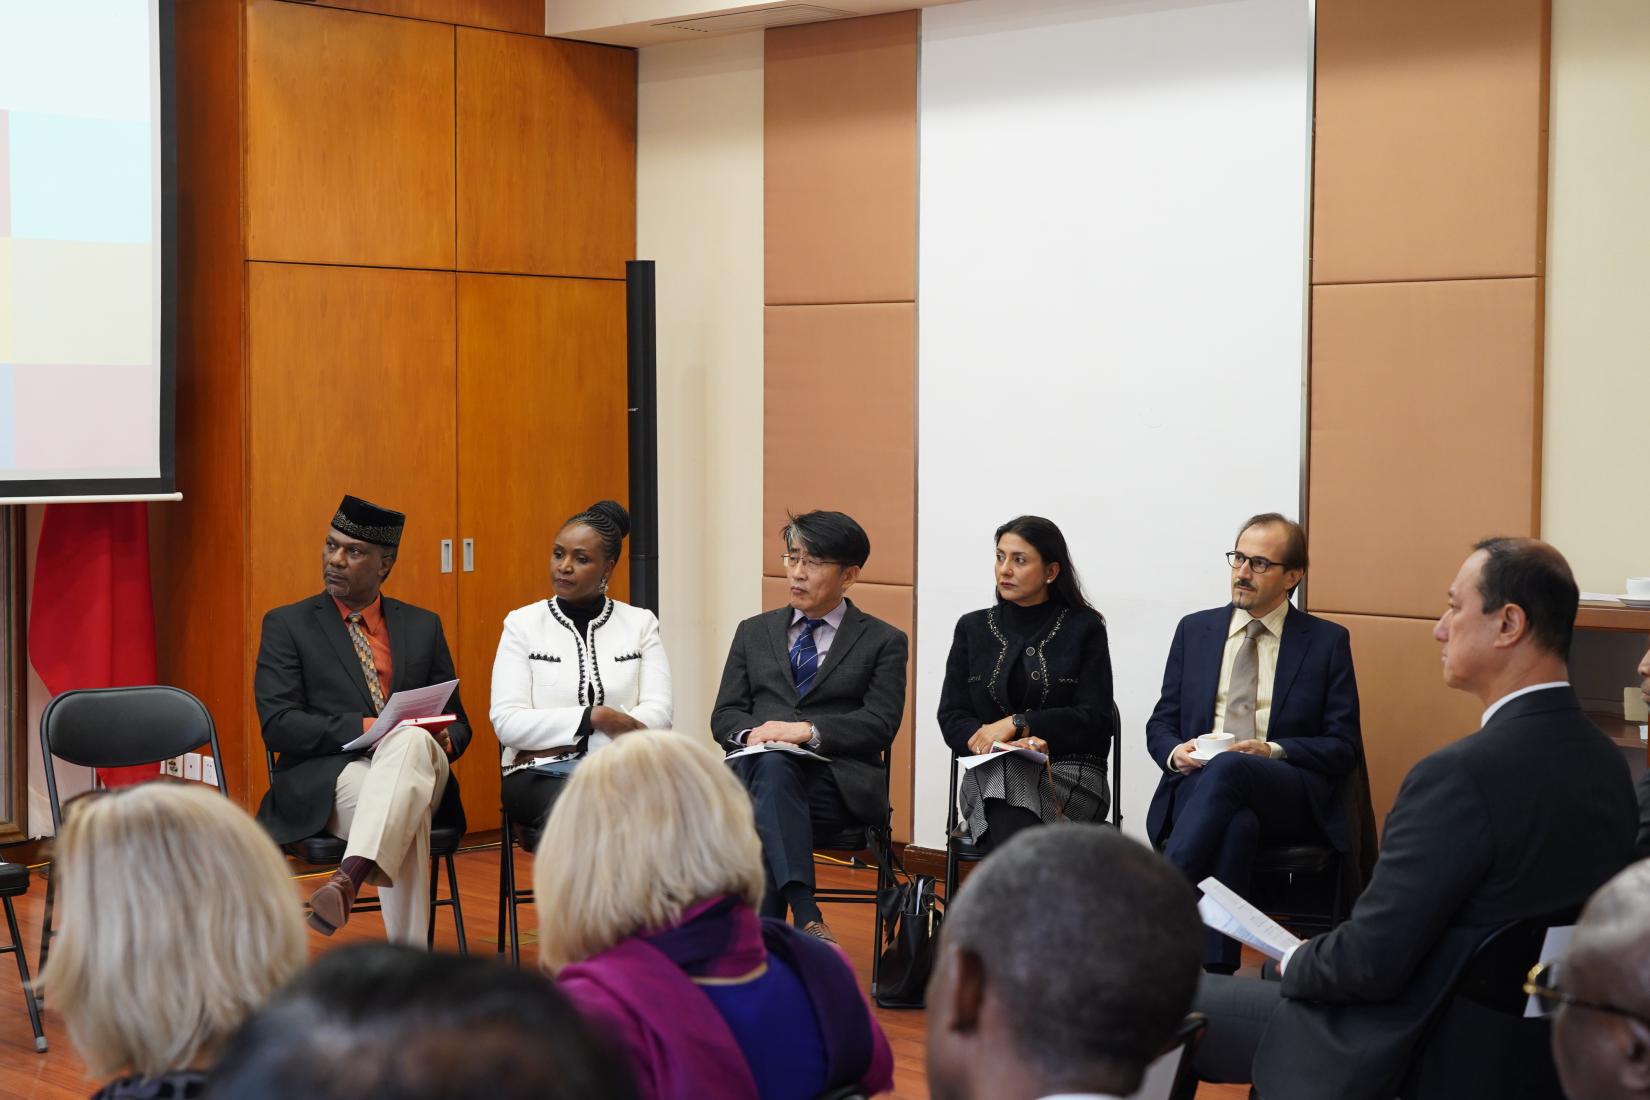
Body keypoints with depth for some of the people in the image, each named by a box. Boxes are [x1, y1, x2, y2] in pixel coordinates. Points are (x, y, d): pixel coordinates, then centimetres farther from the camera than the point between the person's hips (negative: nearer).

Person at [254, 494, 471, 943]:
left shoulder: (423, 626, 19)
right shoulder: (286, 625, 9)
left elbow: (457, 721, 20)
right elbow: (278, 725, -3)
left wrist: (444, 740, -7)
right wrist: (363, 727, -19)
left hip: (417, 768, 2)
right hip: (327, 779, -2)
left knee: (412, 740, -39)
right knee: (405, 816, -40)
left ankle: (349, 878, -59)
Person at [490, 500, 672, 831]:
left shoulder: (640, 623, 11)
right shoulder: (523, 624, 8)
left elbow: (658, 716, -1)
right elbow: (507, 722, -3)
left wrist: (558, 742, -10)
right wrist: (594, 717, -12)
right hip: (542, 775, -1)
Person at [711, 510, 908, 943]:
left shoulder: (884, 642, 13)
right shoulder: (754, 632, 24)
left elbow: (880, 725, 0)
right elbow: (724, 714, 16)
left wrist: (808, 730, -15)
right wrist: (751, 733, -9)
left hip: (838, 784, -2)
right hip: (752, 770, 2)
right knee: (770, 762, -36)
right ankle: (807, 919, -48)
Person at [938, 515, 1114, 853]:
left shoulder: (1084, 628, 6)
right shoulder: (973, 628, 13)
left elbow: (1093, 720, -2)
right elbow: (951, 718, 7)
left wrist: (1017, 724, -13)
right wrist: (1007, 745, -13)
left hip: (1069, 775, -2)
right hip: (990, 772, 2)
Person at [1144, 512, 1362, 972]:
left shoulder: (1328, 641, 9)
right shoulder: (1195, 630, 17)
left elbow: (1344, 746, 4)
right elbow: (1161, 723, 18)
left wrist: (1273, 752, -14)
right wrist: (1174, 752, -7)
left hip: (1290, 796, -1)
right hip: (1197, 784, 2)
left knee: (1229, 770, -38)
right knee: (1235, 823, -38)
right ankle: (1214, 968, -44)